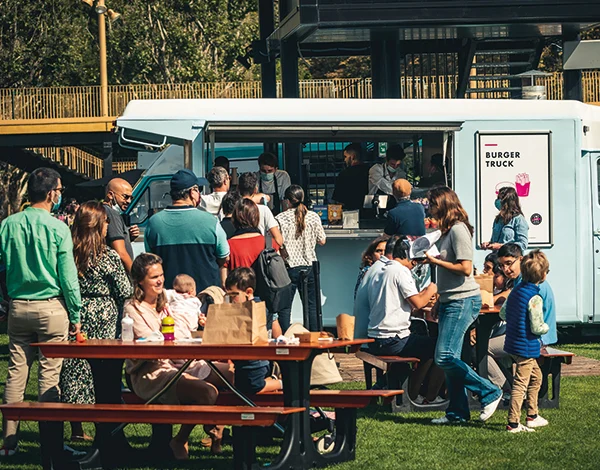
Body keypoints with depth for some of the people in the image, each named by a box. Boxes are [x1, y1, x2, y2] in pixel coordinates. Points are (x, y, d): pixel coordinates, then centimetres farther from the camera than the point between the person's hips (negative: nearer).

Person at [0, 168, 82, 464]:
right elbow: (68, 276, -9)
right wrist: (75, 315, 0)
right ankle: (51, 449, -1)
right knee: (50, 377, -2)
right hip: (51, 308, -4)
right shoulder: (57, 229, -10)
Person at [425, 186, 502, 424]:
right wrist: (439, 301, 21)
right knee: (450, 360, 9)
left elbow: (465, 268, -21)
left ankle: (489, 393, -5)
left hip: (463, 301, -10)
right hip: (450, 302, 10)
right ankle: (457, 411, 13)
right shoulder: (447, 230, 16)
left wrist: (436, 261, -13)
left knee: (445, 357, -14)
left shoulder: (459, 229, -13)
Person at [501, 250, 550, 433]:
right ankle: (513, 423, -3)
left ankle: (532, 416, 29)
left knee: (536, 376, 23)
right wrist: (546, 327, 1)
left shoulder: (516, 290, 4)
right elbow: (536, 328, -20)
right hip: (526, 346, -10)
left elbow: (503, 313, 14)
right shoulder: (534, 298, -21)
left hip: (513, 342, 10)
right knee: (521, 383, -5)